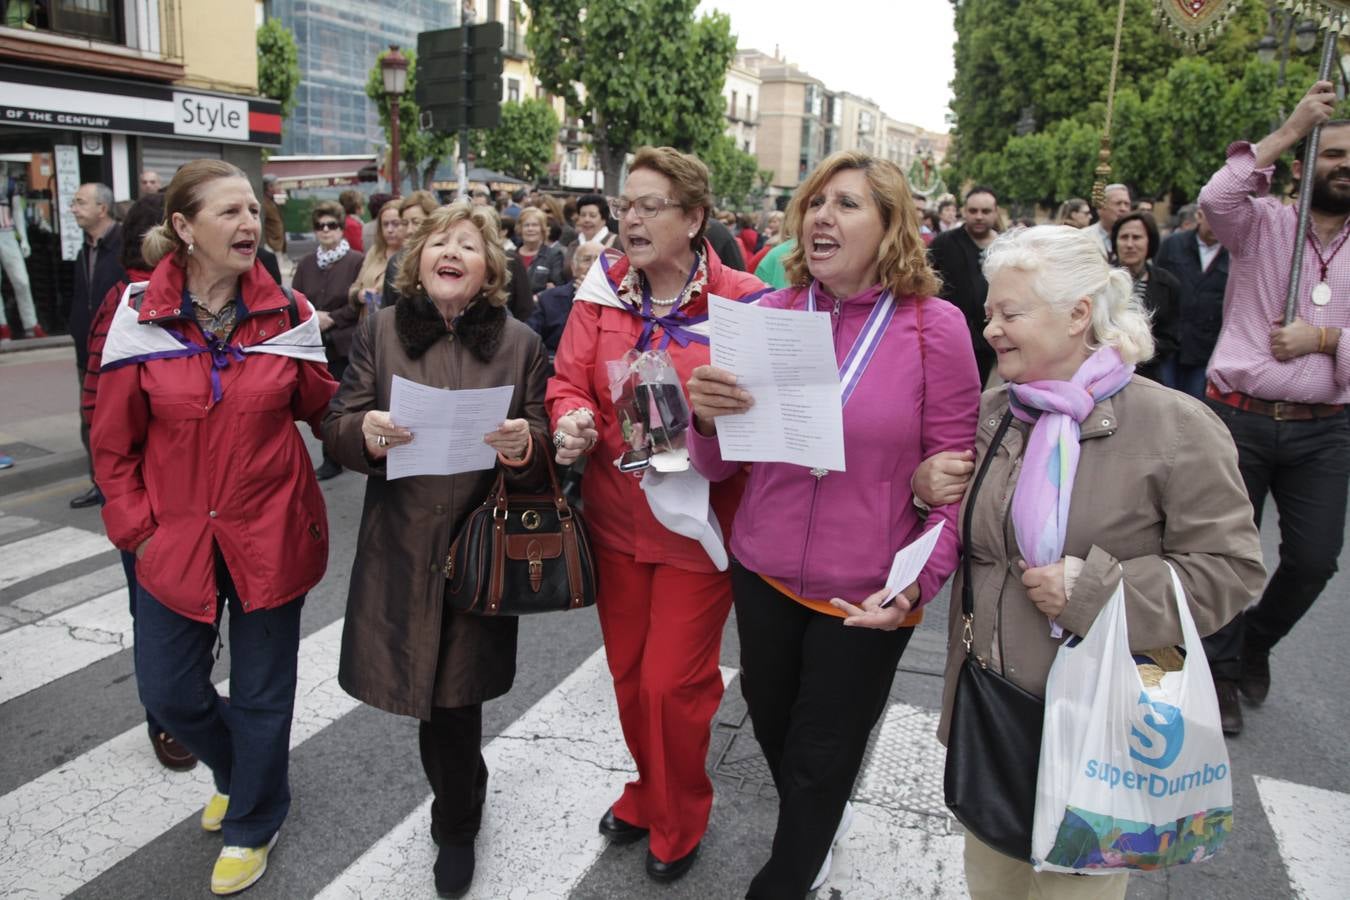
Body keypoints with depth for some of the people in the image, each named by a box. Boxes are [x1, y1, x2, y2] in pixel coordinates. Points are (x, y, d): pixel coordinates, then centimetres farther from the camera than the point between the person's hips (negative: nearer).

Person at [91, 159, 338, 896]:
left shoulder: (287, 312, -5)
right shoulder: (139, 316, -6)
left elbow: (322, 409, 1)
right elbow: (114, 443, 1)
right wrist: (136, 527, -3)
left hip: (268, 536, -1)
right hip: (176, 538, 1)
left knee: (261, 693, 12)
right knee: (168, 692, 12)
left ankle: (251, 823, 38)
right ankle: (236, 771, 46)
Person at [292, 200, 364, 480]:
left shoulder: (357, 261, -4)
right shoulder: (305, 264, 12)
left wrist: (331, 318, -12)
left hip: (345, 344, -4)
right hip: (314, 344, 5)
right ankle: (331, 459, 14)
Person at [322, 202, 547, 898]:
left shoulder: (520, 342, 0)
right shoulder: (379, 331, 4)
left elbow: (544, 453, 1)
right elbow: (338, 431, 2)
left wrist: (525, 446, -22)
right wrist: (365, 432, -21)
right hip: (400, 543, 2)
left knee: (453, 692, 4)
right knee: (431, 687, 11)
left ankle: (456, 827, 33)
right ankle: (464, 792, 45)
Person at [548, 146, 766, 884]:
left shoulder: (743, 300, -9)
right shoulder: (603, 291, 2)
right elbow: (568, 381, 1)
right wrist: (572, 420, -21)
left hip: (697, 525, -4)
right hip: (615, 519, 4)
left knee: (673, 684, 5)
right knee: (628, 673, 18)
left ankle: (679, 824, 34)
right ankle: (647, 792, 46)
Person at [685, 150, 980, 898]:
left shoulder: (935, 327, -11)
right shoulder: (771, 314, -3)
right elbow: (720, 467, 1)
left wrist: (917, 584, -16)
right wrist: (706, 418, -20)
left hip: (867, 595, -3)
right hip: (762, 573, 4)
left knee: (820, 760, 13)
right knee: (772, 724, 23)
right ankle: (812, 830, 56)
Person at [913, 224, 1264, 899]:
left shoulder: (1175, 426, -14)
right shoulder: (992, 411, 3)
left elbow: (1230, 568, -14)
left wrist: (1096, 590, -23)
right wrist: (928, 490, -4)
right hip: (989, 706, 5)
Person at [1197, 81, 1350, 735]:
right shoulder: (1262, 223, -1)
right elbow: (1215, 198, -24)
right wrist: (1288, 130, -18)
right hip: (1240, 420, -3)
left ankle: (1256, 642, 36)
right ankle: (1220, 669, 27)